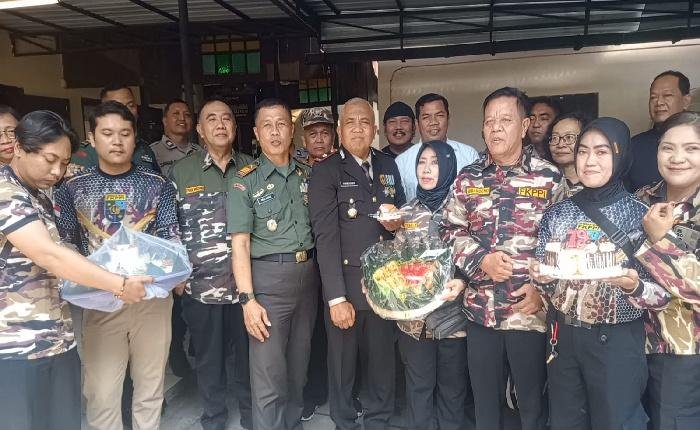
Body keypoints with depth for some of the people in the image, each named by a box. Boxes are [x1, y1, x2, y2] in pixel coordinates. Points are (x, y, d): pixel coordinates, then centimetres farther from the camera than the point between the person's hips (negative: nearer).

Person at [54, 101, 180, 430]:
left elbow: (171, 239, -1)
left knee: (150, 387, 13)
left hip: (152, 296, 1)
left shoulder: (158, 185, 2)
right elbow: (64, 246, -1)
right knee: (101, 393, 5)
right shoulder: (72, 188, 2)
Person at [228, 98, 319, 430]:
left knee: (299, 366, 17)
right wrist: (247, 299, -15)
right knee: (269, 377, -2)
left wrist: (316, 275, 3)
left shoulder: (307, 174, 8)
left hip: (307, 276, 4)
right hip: (268, 278, -4)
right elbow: (239, 244, -9)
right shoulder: (245, 181, -4)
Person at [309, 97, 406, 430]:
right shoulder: (325, 172, -6)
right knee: (343, 365, 10)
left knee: (383, 361, 15)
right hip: (346, 284, -4)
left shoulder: (388, 166, 10)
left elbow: (402, 215, 20)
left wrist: (398, 223, -5)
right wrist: (336, 297, -18)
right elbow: (326, 237, -13)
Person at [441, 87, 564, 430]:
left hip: (531, 310, -2)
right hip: (480, 311, 3)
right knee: (485, 402, 18)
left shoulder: (549, 178, -3)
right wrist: (480, 261, -11)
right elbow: (451, 231, 5)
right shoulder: (467, 178, 5)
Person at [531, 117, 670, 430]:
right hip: (563, 336, 3)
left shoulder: (642, 215, -7)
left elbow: (662, 294, -7)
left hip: (617, 341, -3)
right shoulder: (556, 213, 2)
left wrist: (633, 287, -27)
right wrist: (541, 278, -15)